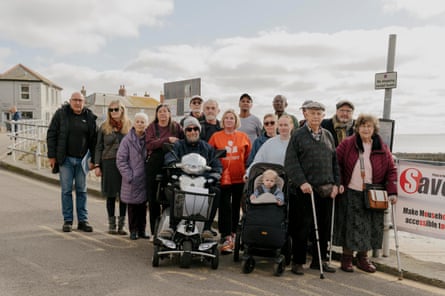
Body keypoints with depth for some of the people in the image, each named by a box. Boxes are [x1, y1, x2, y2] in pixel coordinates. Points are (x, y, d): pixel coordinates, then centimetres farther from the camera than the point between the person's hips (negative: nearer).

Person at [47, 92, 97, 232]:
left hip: (82, 159, 1)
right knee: (66, 190, 3)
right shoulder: (61, 114, -1)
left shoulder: (89, 117, 3)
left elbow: (94, 140, 5)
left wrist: (93, 159, 2)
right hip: (66, 159, -1)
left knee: (82, 190, 7)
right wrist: (52, 156, -5)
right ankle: (67, 221, 13)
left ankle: (83, 220, 15)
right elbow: (51, 135, 0)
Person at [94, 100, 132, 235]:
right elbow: (99, 147, 8)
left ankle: (121, 224, 13)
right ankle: (111, 224, 16)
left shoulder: (129, 126, 5)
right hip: (109, 163, 0)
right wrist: (97, 165, 2)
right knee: (110, 195, 5)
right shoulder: (104, 127, 7)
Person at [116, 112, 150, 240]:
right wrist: (129, 176, -11)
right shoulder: (127, 140, -4)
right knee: (132, 205, 4)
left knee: (143, 205, 9)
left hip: (145, 179, 3)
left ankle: (142, 230, 20)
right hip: (132, 180, -2)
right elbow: (120, 159, -5)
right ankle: (133, 231, 15)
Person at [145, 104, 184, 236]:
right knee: (153, 198, 4)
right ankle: (154, 231, 14)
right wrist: (168, 140, -12)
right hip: (154, 165, 1)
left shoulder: (176, 127, 11)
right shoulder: (152, 127, 9)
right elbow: (149, 144, -7)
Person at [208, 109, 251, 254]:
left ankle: (233, 233, 31)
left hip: (239, 177, 3)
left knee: (236, 206, 14)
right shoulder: (216, 136, 0)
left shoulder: (243, 137, 4)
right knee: (225, 207, -6)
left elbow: (248, 155, 9)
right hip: (223, 177, -2)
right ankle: (226, 238, -4)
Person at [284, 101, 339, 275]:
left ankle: (319, 260, 24)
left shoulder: (328, 136, 15)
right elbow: (291, 162, -7)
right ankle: (298, 262, 13)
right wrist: (301, 182, -16)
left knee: (323, 226, 10)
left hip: (326, 189, 5)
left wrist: (336, 183, 7)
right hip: (305, 189, -5)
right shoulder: (298, 135, -1)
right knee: (302, 226, 0)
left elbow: (335, 162, 17)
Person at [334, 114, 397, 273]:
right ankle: (346, 258, 15)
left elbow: (391, 170, 4)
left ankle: (363, 258, 23)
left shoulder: (382, 148, 4)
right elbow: (335, 163, 0)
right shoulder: (347, 144, 0)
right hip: (350, 194, -2)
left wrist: (392, 191, -5)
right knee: (350, 226, 1)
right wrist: (338, 183, -10)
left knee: (370, 227, 7)